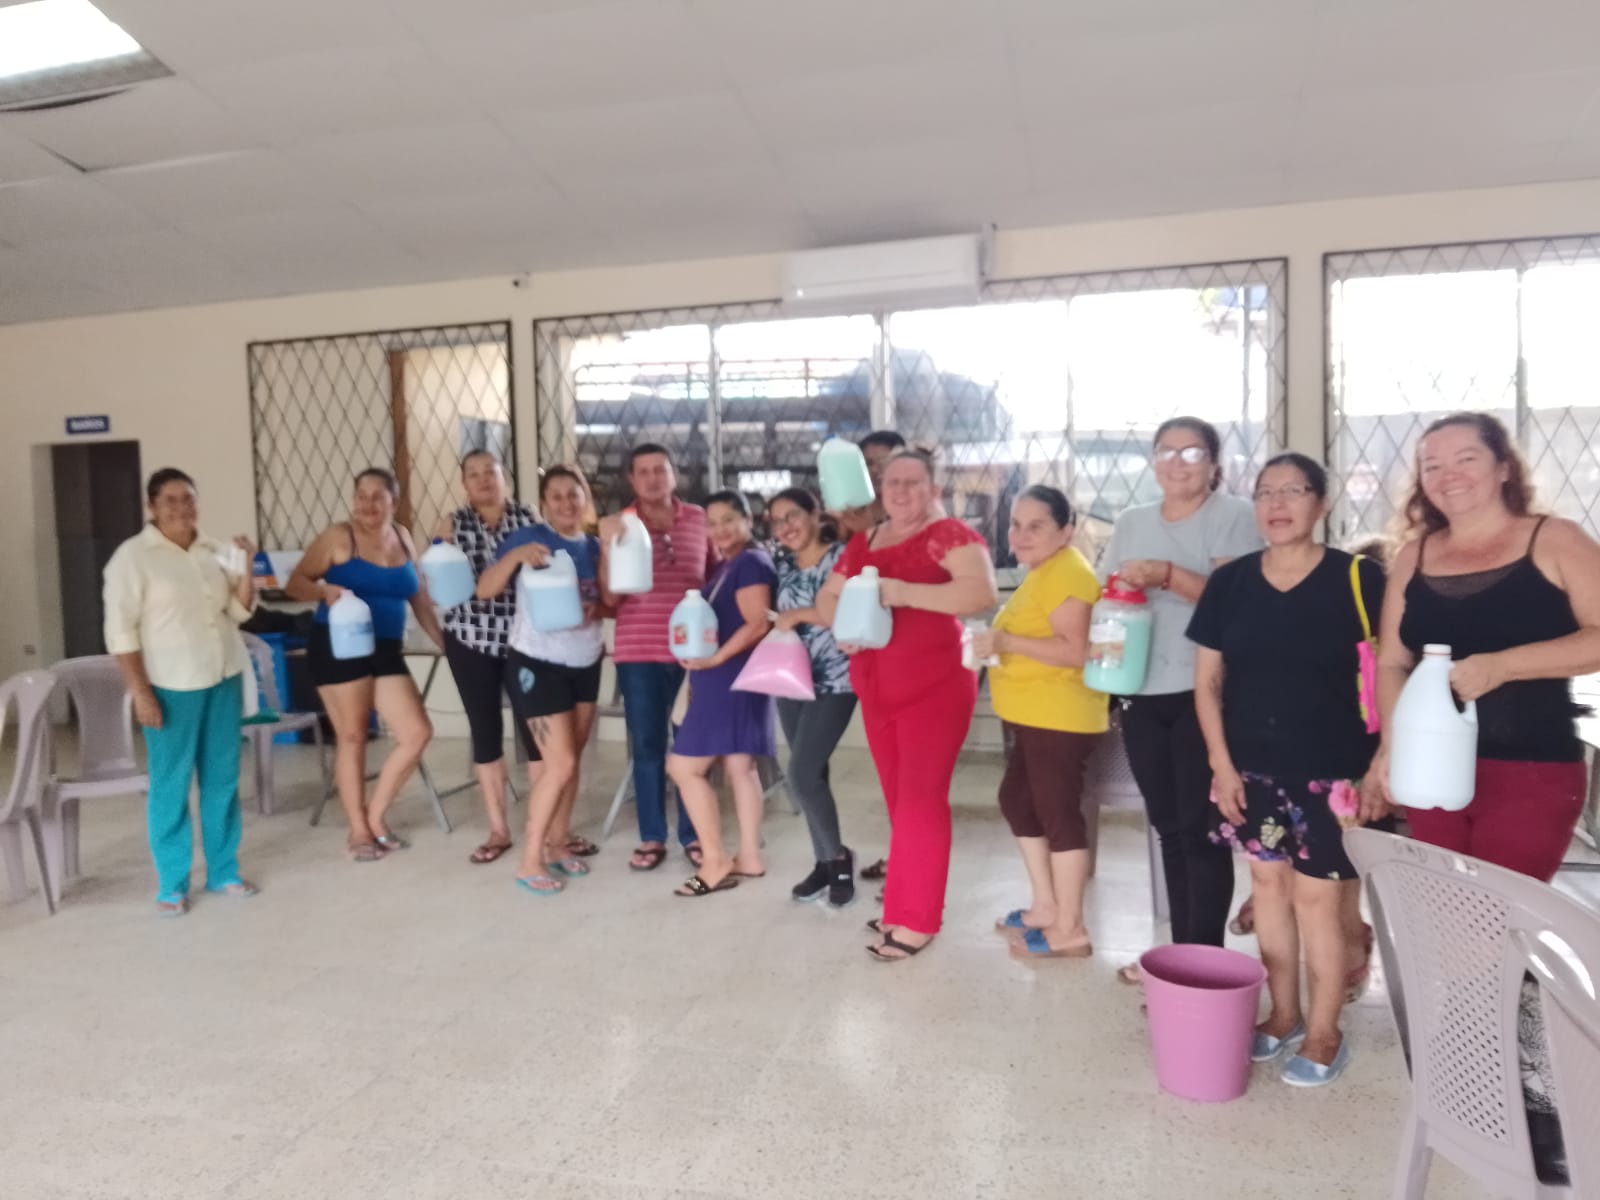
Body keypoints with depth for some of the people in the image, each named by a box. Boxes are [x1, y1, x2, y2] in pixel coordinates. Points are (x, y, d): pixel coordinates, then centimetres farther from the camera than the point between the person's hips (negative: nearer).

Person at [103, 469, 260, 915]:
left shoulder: (215, 551, 8)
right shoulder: (132, 556, -7)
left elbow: (239, 612, 8)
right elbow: (120, 630, -10)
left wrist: (246, 567, -7)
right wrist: (140, 692, -14)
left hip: (224, 678, 5)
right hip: (171, 686, -5)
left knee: (223, 779, 10)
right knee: (170, 784, 2)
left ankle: (223, 871, 22)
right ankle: (171, 884, 14)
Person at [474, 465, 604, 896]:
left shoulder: (594, 546, 5)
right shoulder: (526, 537, -10)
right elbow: (484, 590, -17)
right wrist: (516, 556, -31)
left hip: (586, 664, 6)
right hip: (538, 664, -6)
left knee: (571, 760, 10)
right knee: (559, 763, -9)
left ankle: (559, 843, 24)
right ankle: (530, 860, 1)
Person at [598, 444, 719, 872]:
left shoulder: (700, 519, 4)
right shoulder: (618, 526, 1)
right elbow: (609, 597, -5)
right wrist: (608, 547, -18)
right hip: (639, 652, -1)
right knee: (647, 746, 6)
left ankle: (692, 835, 20)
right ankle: (652, 838, 17)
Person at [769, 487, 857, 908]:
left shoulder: (842, 557, -11)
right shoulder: (782, 562, 9)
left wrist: (802, 614, -20)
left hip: (834, 683, -6)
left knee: (802, 774, -12)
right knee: (812, 775, 11)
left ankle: (839, 856, 9)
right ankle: (826, 862, 23)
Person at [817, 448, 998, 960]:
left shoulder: (948, 534, -9)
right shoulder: (864, 542, 12)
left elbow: (982, 593, -23)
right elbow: (827, 597, 16)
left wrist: (904, 592, -29)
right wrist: (841, 619, -7)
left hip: (935, 685, -7)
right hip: (877, 689, 7)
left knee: (920, 799, -4)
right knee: (900, 800, 13)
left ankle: (917, 920, 5)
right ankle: (906, 905, 25)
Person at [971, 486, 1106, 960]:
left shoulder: (1066, 572, -17)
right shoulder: (1042, 573, 17)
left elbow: (1075, 650, -25)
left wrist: (1005, 642, -26)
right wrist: (1000, 642, 10)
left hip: (1060, 717, -11)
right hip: (1033, 716, 11)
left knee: (1058, 813, -4)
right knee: (1018, 801, 17)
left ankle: (1070, 930, 8)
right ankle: (1046, 906, 29)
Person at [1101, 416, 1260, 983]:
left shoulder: (1234, 515, -3)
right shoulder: (1130, 522, 14)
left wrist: (1166, 574, -27)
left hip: (1204, 692, -5)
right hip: (1143, 693, 5)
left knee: (1200, 826, -4)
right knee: (1168, 825, 11)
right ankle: (1180, 948, 22)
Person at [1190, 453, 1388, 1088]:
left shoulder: (1359, 578, -8)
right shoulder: (1229, 581, 0)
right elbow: (1207, 680, 5)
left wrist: (1379, 770, -11)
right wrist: (1222, 764, 0)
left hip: (1332, 769, -3)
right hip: (1253, 767, 4)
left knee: (1318, 894, 2)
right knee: (1269, 883, 14)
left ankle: (1324, 1032, 22)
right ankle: (1284, 1015, 31)